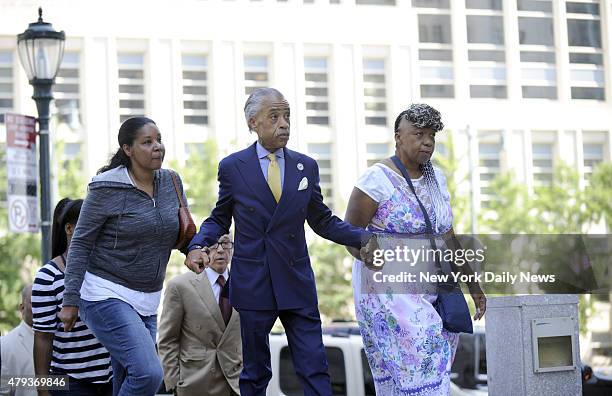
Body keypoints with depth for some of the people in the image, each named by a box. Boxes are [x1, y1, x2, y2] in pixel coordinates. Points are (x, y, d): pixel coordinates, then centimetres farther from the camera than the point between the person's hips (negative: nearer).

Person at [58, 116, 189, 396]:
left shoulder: (171, 182, 6)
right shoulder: (107, 189, -11)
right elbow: (80, 244, -7)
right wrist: (70, 300, -11)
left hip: (146, 302, 6)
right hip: (107, 296, -6)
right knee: (149, 373, -20)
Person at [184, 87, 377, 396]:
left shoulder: (306, 167, 7)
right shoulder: (232, 167, 1)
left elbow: (322, 220, 13)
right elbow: (219, 219, 9)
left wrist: (363, 238, -2)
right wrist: (198, 247, -11)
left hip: (297, 283, 2)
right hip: (253, 285, -2)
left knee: (315, 370, -2)